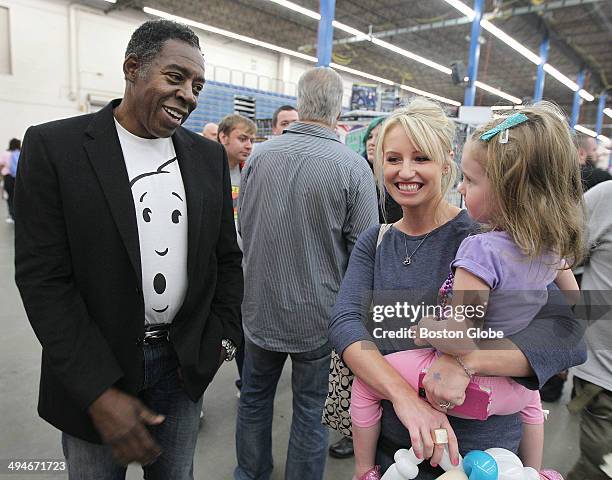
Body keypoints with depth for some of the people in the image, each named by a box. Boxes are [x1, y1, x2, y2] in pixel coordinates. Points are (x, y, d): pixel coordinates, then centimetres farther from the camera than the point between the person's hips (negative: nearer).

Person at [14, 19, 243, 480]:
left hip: (185, 365, 4)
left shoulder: (209, 156, 2)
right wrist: (99, 391, -17)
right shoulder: (54, 146, -11)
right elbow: (42, 278, -14)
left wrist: (223, 338, 0)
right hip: (92, 374, -3)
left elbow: (227, 257, 8)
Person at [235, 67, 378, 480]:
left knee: (255, 396, 23)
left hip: (262, 306, 4)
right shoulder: (354, 167, -16)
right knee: (311, 408, 16)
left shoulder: (260, 155, -6)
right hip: (319, 313, -3)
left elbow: (242, 225, 5)